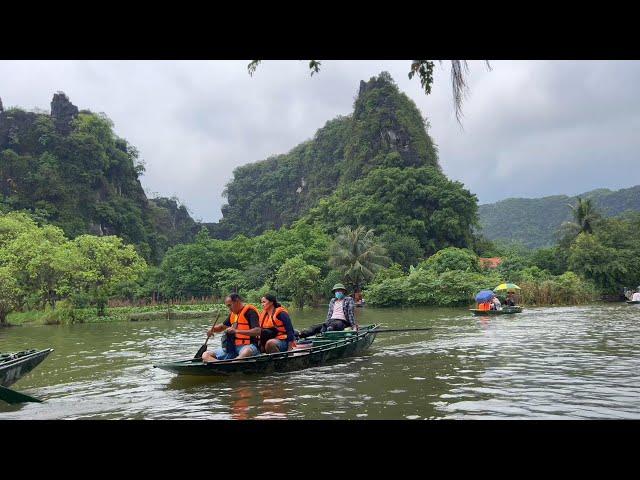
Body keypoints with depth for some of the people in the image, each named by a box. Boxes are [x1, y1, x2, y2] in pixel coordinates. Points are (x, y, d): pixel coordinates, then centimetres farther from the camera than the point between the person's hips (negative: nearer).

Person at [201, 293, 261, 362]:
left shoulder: (250, 311, -8)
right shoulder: (232, 313, 16)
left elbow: (257, 331, -20)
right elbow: (223, 326, 31)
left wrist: (236, 331, -26)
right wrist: (212, 329, 8)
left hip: (248, 346, -8)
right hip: (233, 347, 8)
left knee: (246, 352, -44)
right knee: (206, 355, -8)